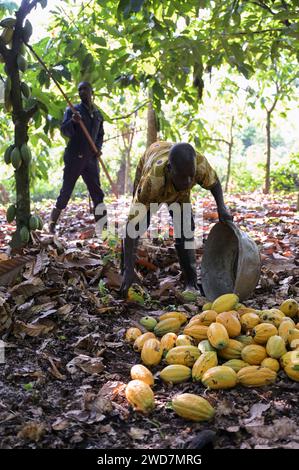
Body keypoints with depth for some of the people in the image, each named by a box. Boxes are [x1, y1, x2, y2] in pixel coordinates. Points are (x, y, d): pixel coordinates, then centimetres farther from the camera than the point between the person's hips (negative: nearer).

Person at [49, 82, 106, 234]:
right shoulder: (72, 110, 1)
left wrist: (99, 147, 3)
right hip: (74, 158, -4)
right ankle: (52, 224, 10)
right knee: (66, 191, -1)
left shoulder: (98, 114, 14)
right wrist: (72, 121, -32)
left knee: (97, 193, 0)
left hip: (91, 158, 4)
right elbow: (64, 131, -11)